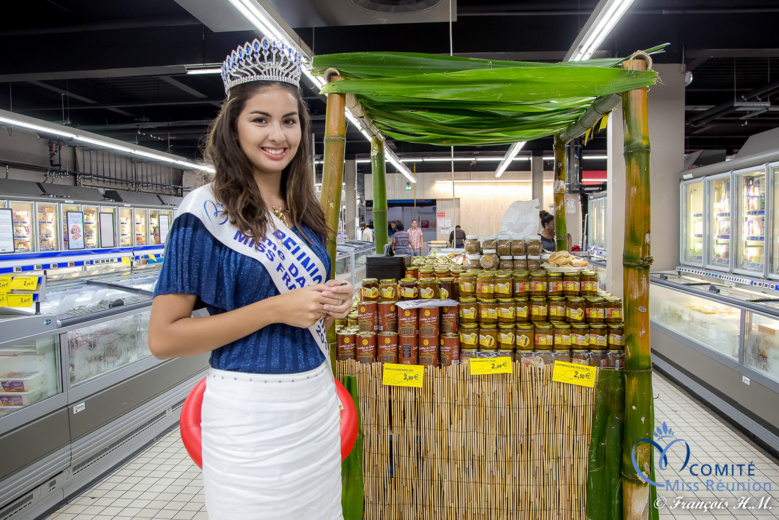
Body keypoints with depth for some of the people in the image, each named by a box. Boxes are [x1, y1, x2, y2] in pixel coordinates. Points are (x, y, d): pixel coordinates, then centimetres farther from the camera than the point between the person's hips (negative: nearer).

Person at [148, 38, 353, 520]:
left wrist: (331, 304, -2)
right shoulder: (208, 211, -12)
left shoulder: (305, 212, 7)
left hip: (317, 398, 6)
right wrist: (275, 308, -21)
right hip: (250, 410, -6)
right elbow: (163, 338, -15)